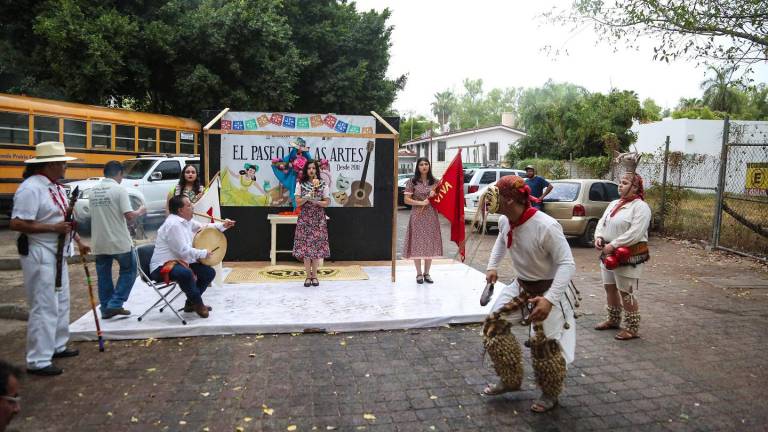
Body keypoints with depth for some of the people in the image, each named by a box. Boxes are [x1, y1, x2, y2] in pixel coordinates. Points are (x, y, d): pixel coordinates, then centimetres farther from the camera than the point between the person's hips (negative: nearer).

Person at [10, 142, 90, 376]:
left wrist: (78, 241, 17)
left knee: (61, 302, 19)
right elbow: (17, 224, -24)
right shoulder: (31, 188, -19)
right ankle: (38, 361, 4)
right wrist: (53, 228, -23)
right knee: (44, 307, -6)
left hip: (57, 254, 10)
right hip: (40, 255, -10)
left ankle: (57, 346, 33)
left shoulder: (56, 187, 10)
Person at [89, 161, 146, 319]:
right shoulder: (119, 189, -12)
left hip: (99, 242, 6)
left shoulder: (93, 190, 7)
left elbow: (98, 213, 14)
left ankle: (106, 309, 18)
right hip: (119, 241, -5)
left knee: (103, 276, 13)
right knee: (128, 270, 11)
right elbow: (129, 215, -18)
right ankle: (115, 304, 4)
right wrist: (140, 211, 1)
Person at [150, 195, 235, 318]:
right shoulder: (173, 224, -22)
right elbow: (183, 250, -24)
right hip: (163, 266, -10)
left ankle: (191, 303, 18)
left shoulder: (186, 221, 8)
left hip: (180, 261, 11)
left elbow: (203, 227, 21)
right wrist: (204, 253, -13)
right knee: (185, 273, -39)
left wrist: (223, 225, 7)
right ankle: (198, 304, -15)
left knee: (209, 272, 6)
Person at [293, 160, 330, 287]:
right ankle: (308, 275, 8)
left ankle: (314, 275, 11)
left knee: (317, 246, -1)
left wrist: (316, 201, -15)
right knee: (305, 246, -3)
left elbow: (327, 202, 1)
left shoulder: (323, 185, 3)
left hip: (318, 219, 0)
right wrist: (307, 197, -17)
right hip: (304, 219, 0)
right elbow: (298, 202, -1)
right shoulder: (300, 184, 4)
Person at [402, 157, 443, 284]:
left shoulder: (435, 182, 8)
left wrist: (435, 194, -7)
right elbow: (406, 199, -5)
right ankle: (419, 274, 10)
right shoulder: (412, 182, 0)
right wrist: (421, 202, -16)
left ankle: (427, 273, 16)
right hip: (417, 216, -3)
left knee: (430, 244, 5)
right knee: (417, 244, -1)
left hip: (431, 216, 3)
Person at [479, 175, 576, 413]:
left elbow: (567, 264, -29)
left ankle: (550, 394, 28)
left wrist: (549, 299, -38)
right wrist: (492, 266, 8)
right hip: (520, 285, 7)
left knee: (544, 343, -1)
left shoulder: (546, 226, -32)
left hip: (547, 289, -7)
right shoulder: (505, 221, -9)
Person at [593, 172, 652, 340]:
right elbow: (602, 222, 14)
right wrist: (598, 237, -7)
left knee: (625, 293, -3)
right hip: (609, 253, 8)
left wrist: (613, 245, -24)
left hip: (628, 255, -8)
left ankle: (633, 329, 11)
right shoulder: (614, 204, 13)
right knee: (610, 287, 17)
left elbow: (635, 233, -23)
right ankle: (613, 320, 34)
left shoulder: (640, 207, -13)